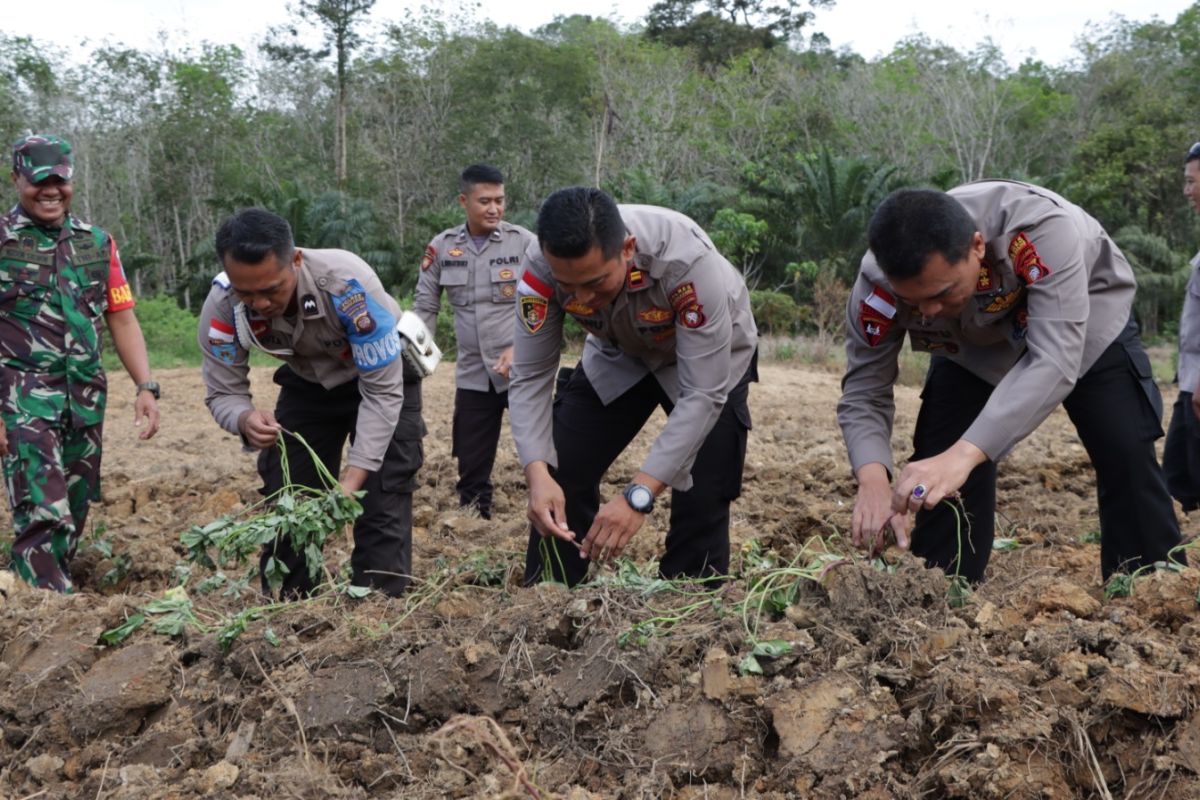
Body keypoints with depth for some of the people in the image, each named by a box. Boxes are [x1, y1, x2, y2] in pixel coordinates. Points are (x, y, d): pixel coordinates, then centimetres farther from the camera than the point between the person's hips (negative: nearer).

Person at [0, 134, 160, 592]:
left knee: (74, 517, 10)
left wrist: (145, 387, 1)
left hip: (86, 400, 5)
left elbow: (121, 319, 12)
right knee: (44, 516, -15)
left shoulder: (98, 243, 11)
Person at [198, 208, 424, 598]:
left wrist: (354, 478, -40)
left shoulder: (347, 284, -39)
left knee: (382, 506, -12)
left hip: (383, 376, -4)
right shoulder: (222, 306, -28)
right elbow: (223, 392, -18)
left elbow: (382, 391, -33)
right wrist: (245, 420, -43)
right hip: (307, 384, 4)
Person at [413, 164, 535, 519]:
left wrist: (519, 348, -18)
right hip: (473, 375, 3)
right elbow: (424, 308, 10)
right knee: (471, 462, 10)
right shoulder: (441, 247, 3)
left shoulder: (524, 243, -4)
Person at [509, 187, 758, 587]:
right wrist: (537, 473, -40)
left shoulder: (687, 261, -41)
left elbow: (703, 394, -39)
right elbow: (530, 376, -24)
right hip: (618, 354, 3)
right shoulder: (542, 266, -31)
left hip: (710, 359, -3)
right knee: (559, 479, -4)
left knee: (701, 500, -13)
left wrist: (639, 494, -46)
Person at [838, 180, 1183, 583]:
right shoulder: (878, 287, -34)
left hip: (1086, 324, -2)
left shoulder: (1043, 229, -45)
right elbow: (863, 393, -25)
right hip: (973, 347, 2)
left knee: (1128, 460, -11)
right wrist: (873, 479, -46)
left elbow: (1054, 362, -50)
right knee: (936, 483, -12)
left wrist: (965, 453, -64)